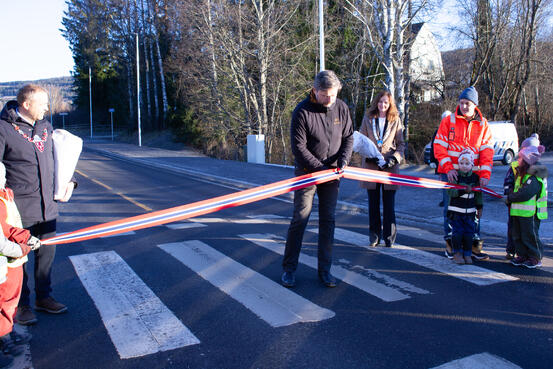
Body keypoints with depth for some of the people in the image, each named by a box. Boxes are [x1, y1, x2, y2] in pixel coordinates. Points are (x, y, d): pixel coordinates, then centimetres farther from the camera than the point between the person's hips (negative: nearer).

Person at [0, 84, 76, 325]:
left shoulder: (46, 127, 11)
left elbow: (58, 158, 24)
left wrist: (67, 181, 13)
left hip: (47, 206, 6)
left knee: (46, 254, 14)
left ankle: (43, 297, 31)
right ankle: (21, 305, 21)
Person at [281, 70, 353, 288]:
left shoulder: (341, 108, 0)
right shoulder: (302, 111, -14)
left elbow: (348, 137, 8)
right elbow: (298, 147, -15)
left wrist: (343, 160, -10)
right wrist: (320, 168, -18)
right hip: (307, 173, -4)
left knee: (328, 221, 6)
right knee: (299, 220, -2)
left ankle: (325, 270, 17)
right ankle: (289, 269, 11)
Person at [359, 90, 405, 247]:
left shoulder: (395, 120, 6)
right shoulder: (368, 118, 7)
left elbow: (401, 144, 7)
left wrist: (395, 158, -10)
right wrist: (368, 155, -9)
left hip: (390, 166, -1)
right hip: (371, 165, 1)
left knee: (389, 204, 2)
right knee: (373, 203, 6)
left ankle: (389, 236, 13)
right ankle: (374, 235, 17)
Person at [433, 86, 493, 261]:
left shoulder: (482, 124, 7)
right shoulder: (448, 121, 2)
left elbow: (487, 150, 4)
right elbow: (439, 146, -2)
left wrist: (485, 174, -6)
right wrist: (448, 167, -12)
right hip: (451, 173, -2)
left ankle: (475, 244, 14)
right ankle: (450, 243, 13)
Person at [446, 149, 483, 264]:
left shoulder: (475, 177, 4)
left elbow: (478, 194, 13)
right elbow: (450, 191, -18)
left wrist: (479, 208, 13)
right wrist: (463, 190, -30)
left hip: (470, 211, 3)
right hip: (455, 210, -3)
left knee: (469, 232, 4)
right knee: (457, 232, -3)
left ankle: (467, 254, 18)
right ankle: (457, 253, 14)